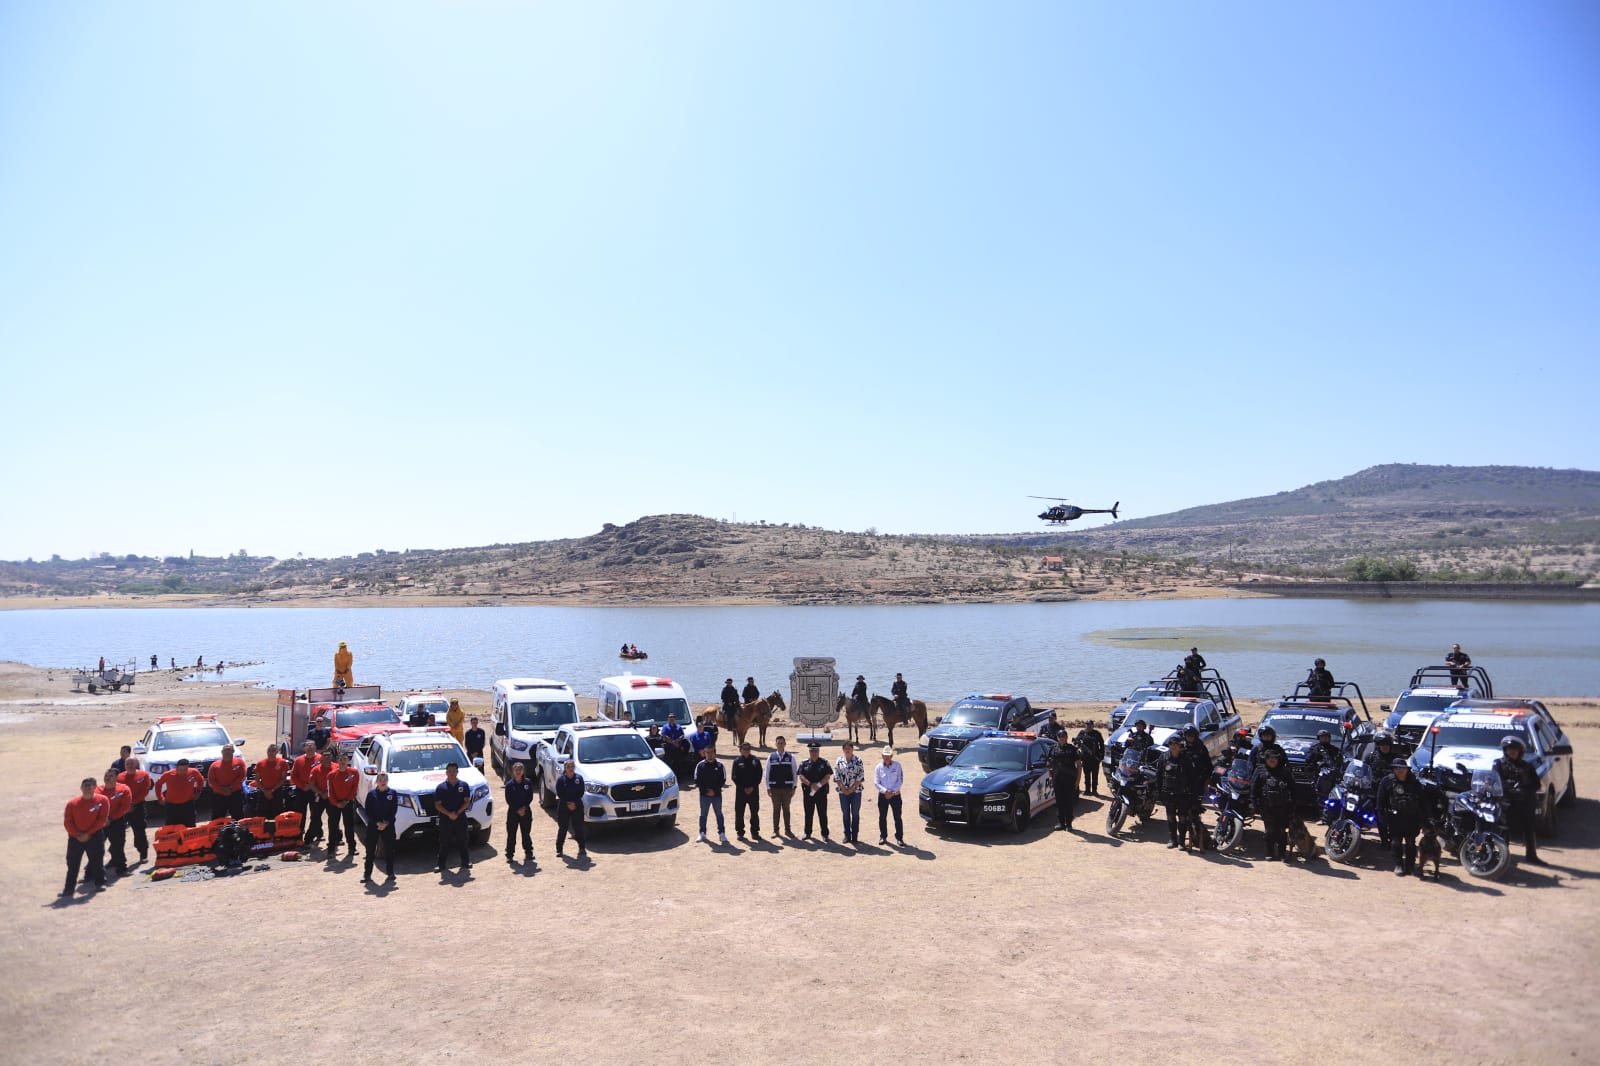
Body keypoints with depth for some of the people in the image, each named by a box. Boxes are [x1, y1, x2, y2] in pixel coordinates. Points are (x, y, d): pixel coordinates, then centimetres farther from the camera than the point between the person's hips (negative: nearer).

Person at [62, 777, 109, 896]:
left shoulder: (102, 800, -6)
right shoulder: (72, 803, -1)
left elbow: (102, 819, -8)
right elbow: (67, 822, -1)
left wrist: (88, 833, -12)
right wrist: (77, 835, -12)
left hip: (95, 836, -2)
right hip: (75, 836, 2)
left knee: (97, 860, 5)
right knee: (72, 863, 2)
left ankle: (100, 882, 18)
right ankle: (69, 887, 8)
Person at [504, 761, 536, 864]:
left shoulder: (528, 783, 0)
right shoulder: (509, 784, -4)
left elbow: (530, 797, 0)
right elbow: (508, 800, -5)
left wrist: (524, 808, -13)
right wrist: (517, 810, -12)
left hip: (526, 812, 1)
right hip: (513, 812, -1)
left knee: (526, 833, 7)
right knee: (511, 834, 2)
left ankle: (528, 853, 17)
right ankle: (509, 855, 10)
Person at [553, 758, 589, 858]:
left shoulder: (579, 778, 0)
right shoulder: (560, 779, -3)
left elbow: (581, 792, -2)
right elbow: (559, 794, -5)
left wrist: (574, 803, -12)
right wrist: (568, 804, -13)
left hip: (577, 806, 0)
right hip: (563, 806, 0)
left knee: (578, 827, 1)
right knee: (562, 827, 4)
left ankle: (582, 848, 9)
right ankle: (559, 848, 14)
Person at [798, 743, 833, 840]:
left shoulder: (824, 763, 3)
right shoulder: (804, 764, 6)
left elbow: (828, 776, -5)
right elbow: (801, 776, -3)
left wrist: (819, 785, -17)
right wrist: (811, 784, -15)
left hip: (821, 791, -2)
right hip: (808, 792, 2)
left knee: (822, 814, 2)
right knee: (808, 814, 10)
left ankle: (825, 834, 10)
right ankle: (808, 833, 21)